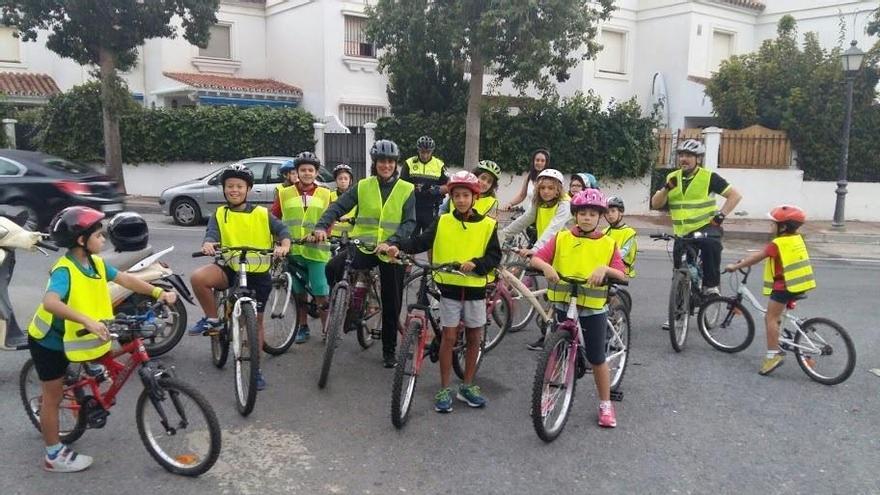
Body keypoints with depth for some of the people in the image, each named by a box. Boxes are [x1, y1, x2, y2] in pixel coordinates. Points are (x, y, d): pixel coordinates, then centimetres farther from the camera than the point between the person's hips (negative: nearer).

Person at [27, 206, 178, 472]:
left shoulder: (96, 263, -7)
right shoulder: (64, 270, -31)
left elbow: (125, 279, -6)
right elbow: (50, 302, -47)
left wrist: (160, 293, -16)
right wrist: (87, 321, -58)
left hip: (69, 337, 7)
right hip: (48, 341, -7)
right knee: (53, 396, 3)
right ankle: (54, 456, 16)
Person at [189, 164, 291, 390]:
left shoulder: (262, 214, 1)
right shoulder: (219, 215, 4)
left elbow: (282, 229, -8)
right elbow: (212, 234, -11)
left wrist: (284, 245, -31)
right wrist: (208, 244, -35)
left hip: (258, 274, -1)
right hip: (230, 269, 1)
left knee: (255, 320, 6)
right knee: (198, 277, -28)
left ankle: (256, 368, 22)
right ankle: (213, 320, -5)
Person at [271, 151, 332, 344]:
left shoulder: (325, 195, 5)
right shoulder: (285, 194, 6)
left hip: (316, 251, -1)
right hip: (292, 251, 2)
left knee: (322, 295, -3)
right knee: (299, 293, 12)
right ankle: (303, 328, 25)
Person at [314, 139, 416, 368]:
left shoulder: (407, 190, 0)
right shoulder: (363, 186, 3)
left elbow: (409, 223, -8)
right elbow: (338, 207, -4)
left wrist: (390, 241, -24)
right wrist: (321, 226, -22)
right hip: (364, 246, 1)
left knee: (391, 304, 7)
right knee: (333, 267, -28)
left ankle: (389, 350, 25)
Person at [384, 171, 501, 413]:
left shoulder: (487, 225, -1)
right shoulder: (443, 222, 1)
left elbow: (494, 256, -3)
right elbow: (420, 242, -7)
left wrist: (475, 264, -21)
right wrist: (398, 245, -23)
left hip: (475, 289, 1)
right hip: (449, 287, -1)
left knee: (474, 338, 10)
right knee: (449, 337, 1)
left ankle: (467, 386, 26)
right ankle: (444, 389, 13)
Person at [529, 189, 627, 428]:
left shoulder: (608, 244, 1)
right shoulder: (561, 238, 1)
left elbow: (621, 275, -5)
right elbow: (536, 258, -5)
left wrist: (605, 269, -25)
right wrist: (546, 266, -26)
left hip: (594, 307, -1)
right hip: (563, 304, 1)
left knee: (597, 358, 7)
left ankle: (605, 404, 23)